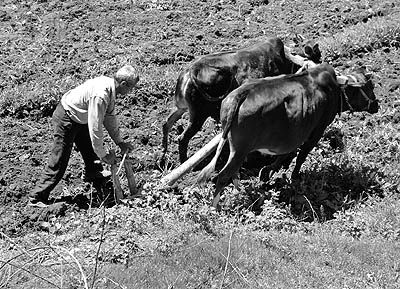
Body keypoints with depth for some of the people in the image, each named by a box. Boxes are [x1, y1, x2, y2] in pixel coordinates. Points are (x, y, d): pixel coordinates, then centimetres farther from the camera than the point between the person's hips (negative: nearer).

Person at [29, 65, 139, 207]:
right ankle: (37, 198, 3)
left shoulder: (109, 85, -5)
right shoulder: (100, 95, -34)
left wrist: (119, 142, 11)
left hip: (78, 118, 10)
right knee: (58, 162, -5)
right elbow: (95, 127, -30)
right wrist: (103, 155, -20)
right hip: (65, 120, -10)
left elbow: (110, 116, 9)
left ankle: (92, 172, 55)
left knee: (89, 146, 29)